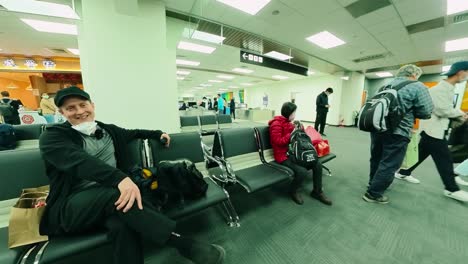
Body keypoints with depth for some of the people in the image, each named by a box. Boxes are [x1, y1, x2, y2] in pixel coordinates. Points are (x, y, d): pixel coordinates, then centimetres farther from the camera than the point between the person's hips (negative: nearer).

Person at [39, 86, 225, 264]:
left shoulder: (108, 130, 15)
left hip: (109, 195, 4)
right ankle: (185, 245, -32)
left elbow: (134, 133, 35)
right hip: (70, 205, -3)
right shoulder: (52, 136, -2)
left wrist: (158, 134, 26)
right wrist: (120, 178, -39)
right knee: (118, 195, -36)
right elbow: (79, 161, -23)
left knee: (123, 224, -33)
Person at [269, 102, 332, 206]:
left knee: (318, 164, 0)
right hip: (283, 156, -9)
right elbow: (278, 141, -23)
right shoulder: (276, 124, -14)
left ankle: (317, 192, 18)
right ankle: (293, 191, 4)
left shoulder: (289, 122, 13)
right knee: (302, 171, -28)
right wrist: (292, 134, -18)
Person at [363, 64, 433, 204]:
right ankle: (373, 193, 9)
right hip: (397, 132, -6)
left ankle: (373, 183, 37)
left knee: (376, 159, 19)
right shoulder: (418, 87, -3)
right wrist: (410, 111, 13)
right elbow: (426, 113, -6)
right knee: (389, 165, 3)